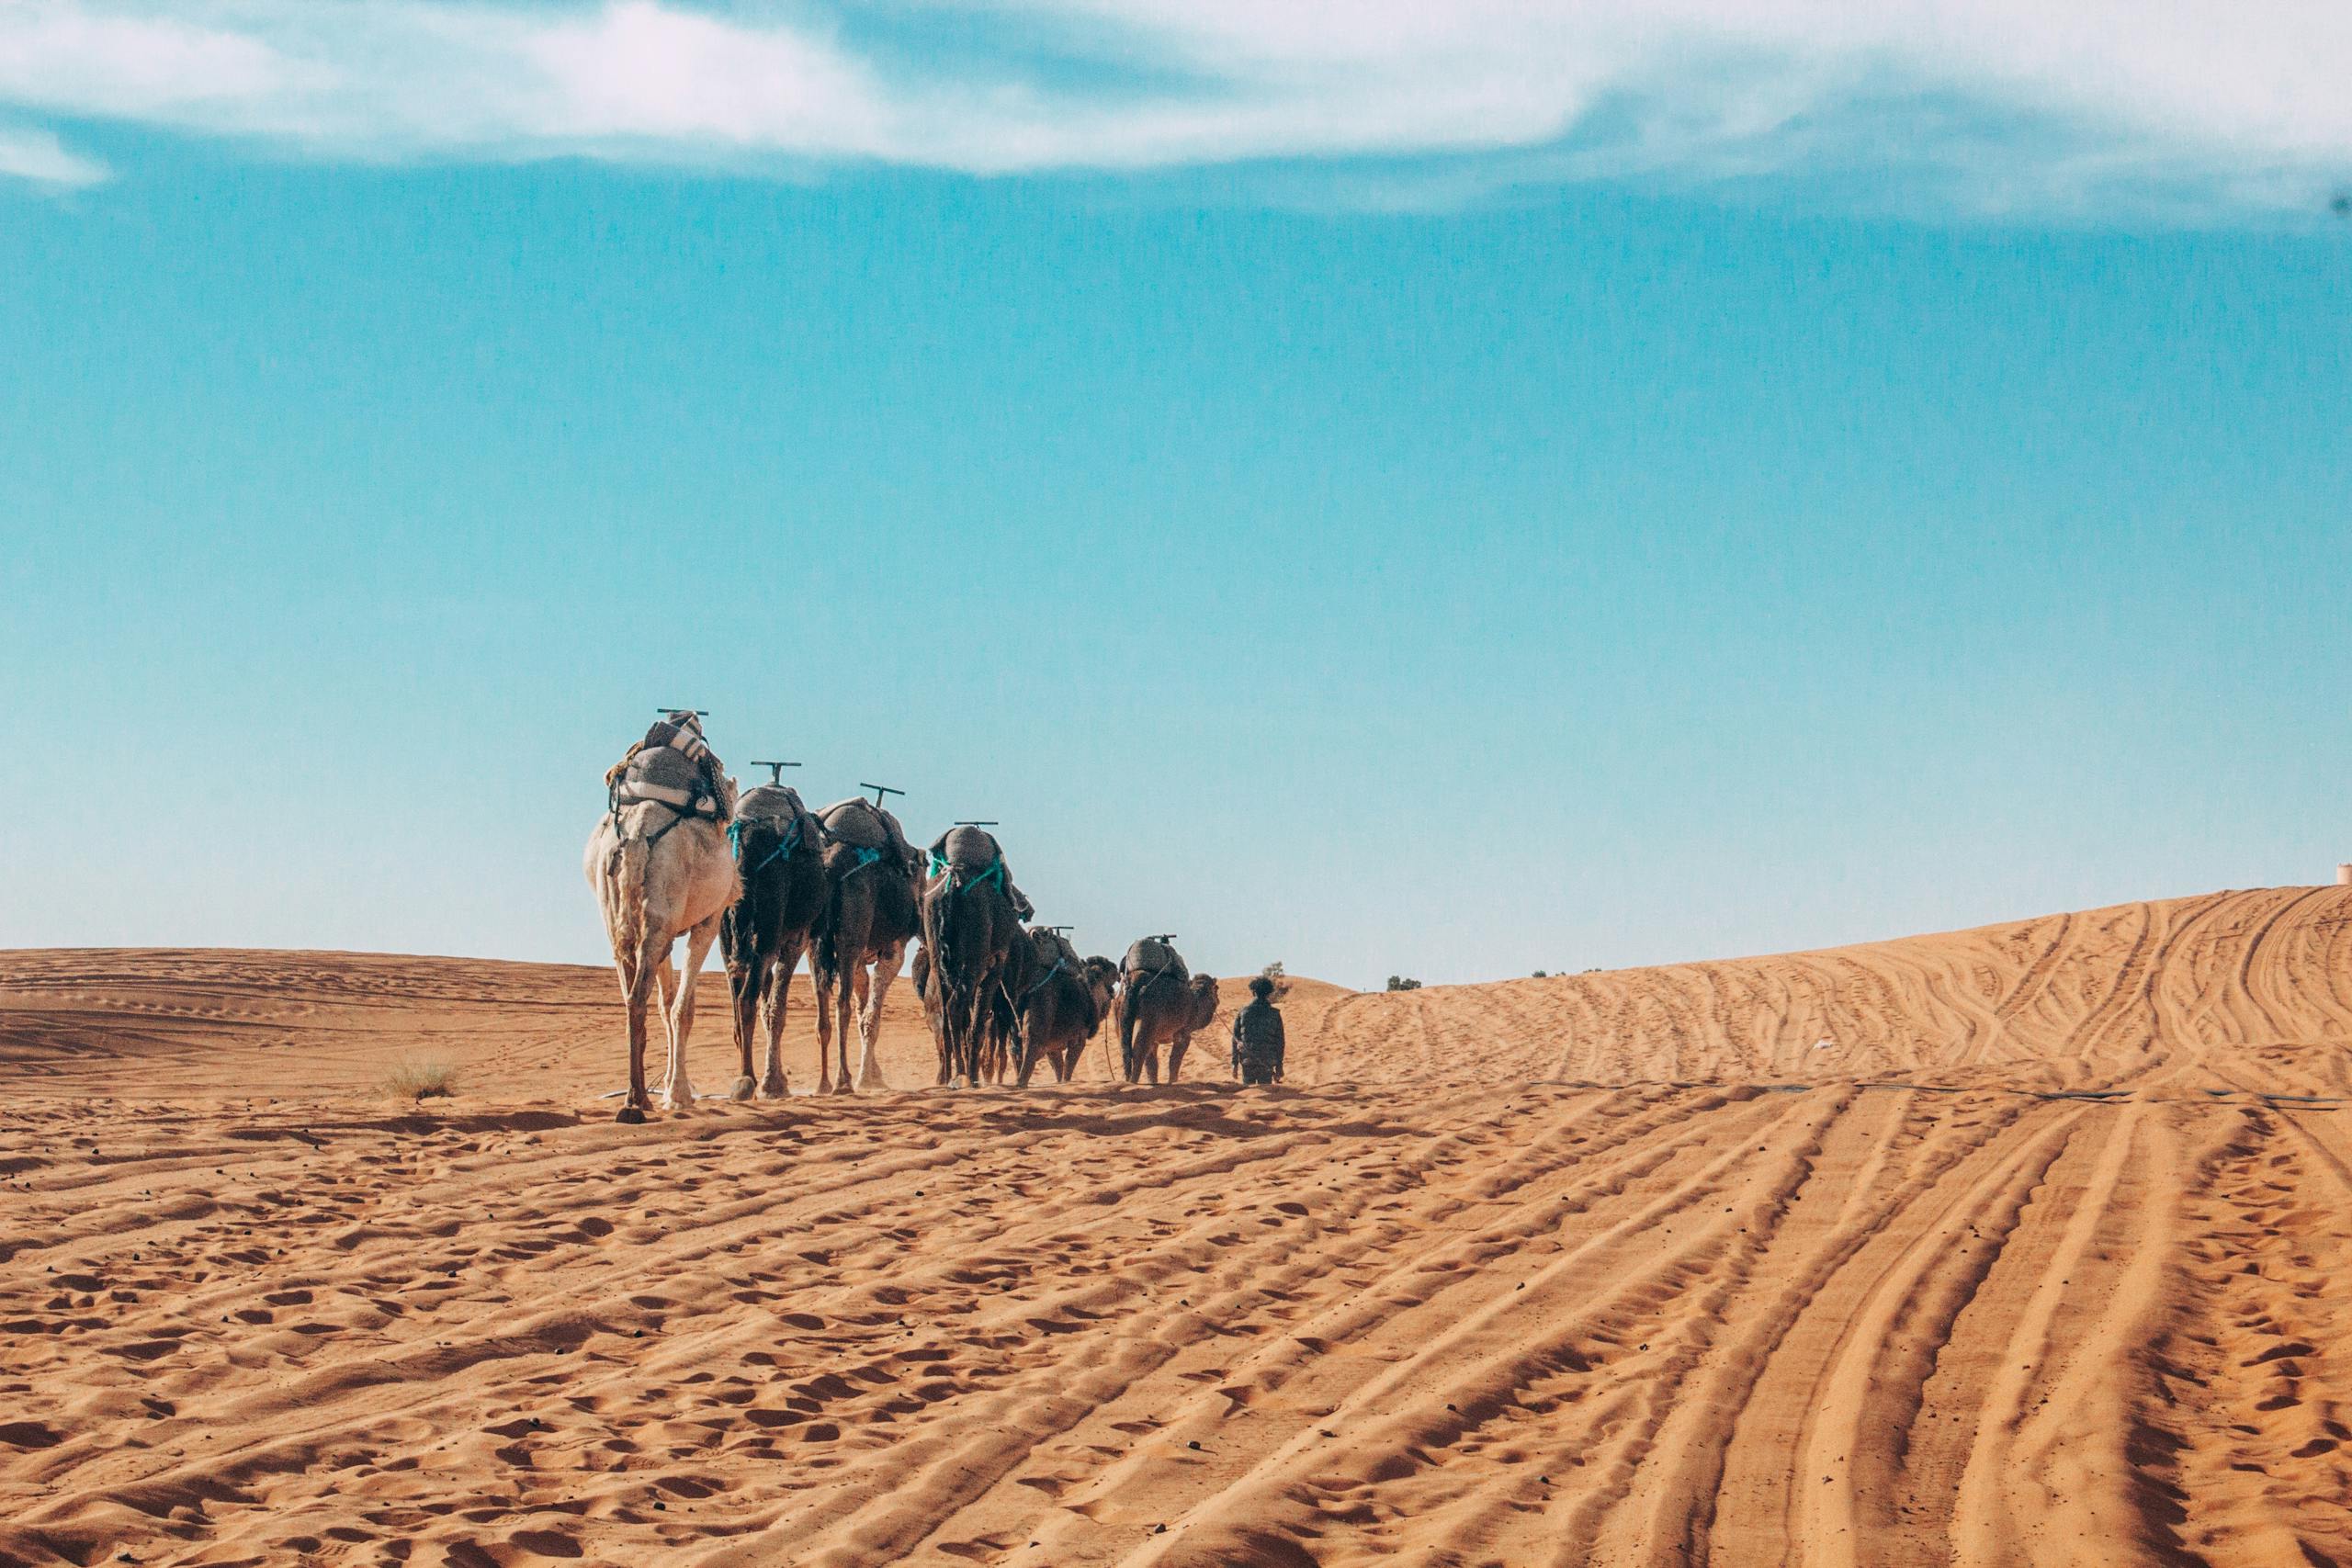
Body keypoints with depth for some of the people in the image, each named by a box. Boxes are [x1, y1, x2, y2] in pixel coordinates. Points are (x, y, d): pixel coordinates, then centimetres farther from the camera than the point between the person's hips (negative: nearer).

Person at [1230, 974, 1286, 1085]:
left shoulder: (1242, 1013, 0)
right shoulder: (1274, 1014, -2)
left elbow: (1235, 1039, 2)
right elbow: (1280, 1041, 1)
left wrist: (1234, 1062, 8)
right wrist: (1279, 1065, 8)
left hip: (1247, 1060, 1)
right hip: (1267, 1062, -1)